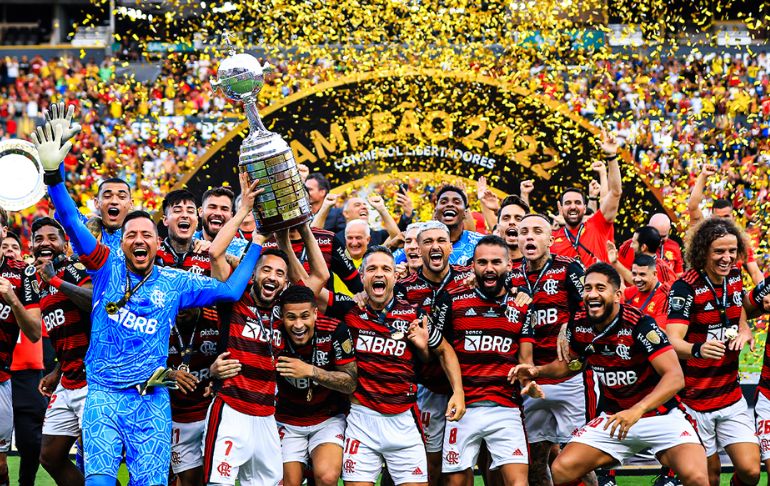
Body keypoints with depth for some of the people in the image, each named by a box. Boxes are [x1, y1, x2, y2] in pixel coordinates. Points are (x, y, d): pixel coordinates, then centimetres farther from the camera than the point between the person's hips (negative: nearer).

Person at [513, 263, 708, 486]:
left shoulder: (639, 325, -21)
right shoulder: (579, 325, -4)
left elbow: (675, 377, -28)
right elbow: (572, 363, 18)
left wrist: (637, 410, -40)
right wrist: (538, 371, -1)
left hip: (659, 414, -5)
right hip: (613, 417, 5)